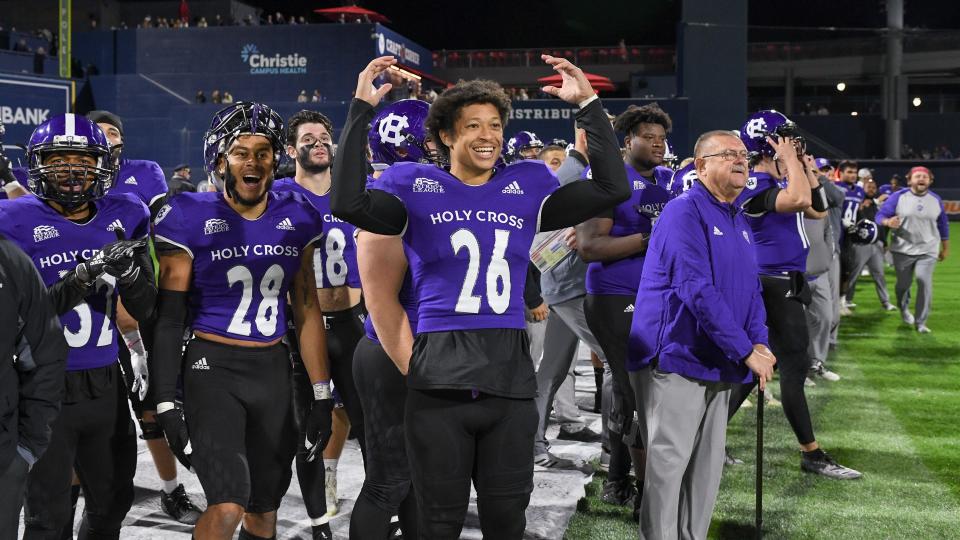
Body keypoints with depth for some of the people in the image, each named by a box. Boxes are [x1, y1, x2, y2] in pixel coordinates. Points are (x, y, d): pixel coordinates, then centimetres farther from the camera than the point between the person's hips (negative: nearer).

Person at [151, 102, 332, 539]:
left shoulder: (297, 219, 4)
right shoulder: (191, 219, -9)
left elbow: (306, 310, 10)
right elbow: (169, 318, -7)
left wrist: (322, 396, 8)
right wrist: (166, 405, -10)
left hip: (273, 370, 5)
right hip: (213, 367, -5)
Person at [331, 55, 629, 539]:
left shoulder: (526, 188, 10)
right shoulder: (417, 188, 2)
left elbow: (612, 189, 4)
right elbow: (348, 203, -14)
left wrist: (588, 104, 1)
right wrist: (361, 110, -15)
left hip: (510, 375, 3)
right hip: (440, 378, -2)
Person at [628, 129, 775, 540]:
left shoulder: (739, 221, 15)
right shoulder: (685, 211, -12)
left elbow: (751, 288, 17)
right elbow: (697, 289, -21)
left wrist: (760, 342, -2)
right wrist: (746, 351, -20)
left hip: (718, 365, 9)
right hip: (677, 359, -9)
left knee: (707, 466, 13)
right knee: (669, 463, -6)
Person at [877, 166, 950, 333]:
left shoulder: (936, 199, 3)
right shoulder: (898, 197, -7)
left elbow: (943, 225, 14)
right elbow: (880, 215, -10)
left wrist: (945, 248, 17)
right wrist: (888, 222, -33)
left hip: (927, 250, 1)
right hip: (903, 250, -1)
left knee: (924, 282, -16)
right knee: (903, 283, 12)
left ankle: (920, 322, -7)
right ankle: (903, 308, 46)